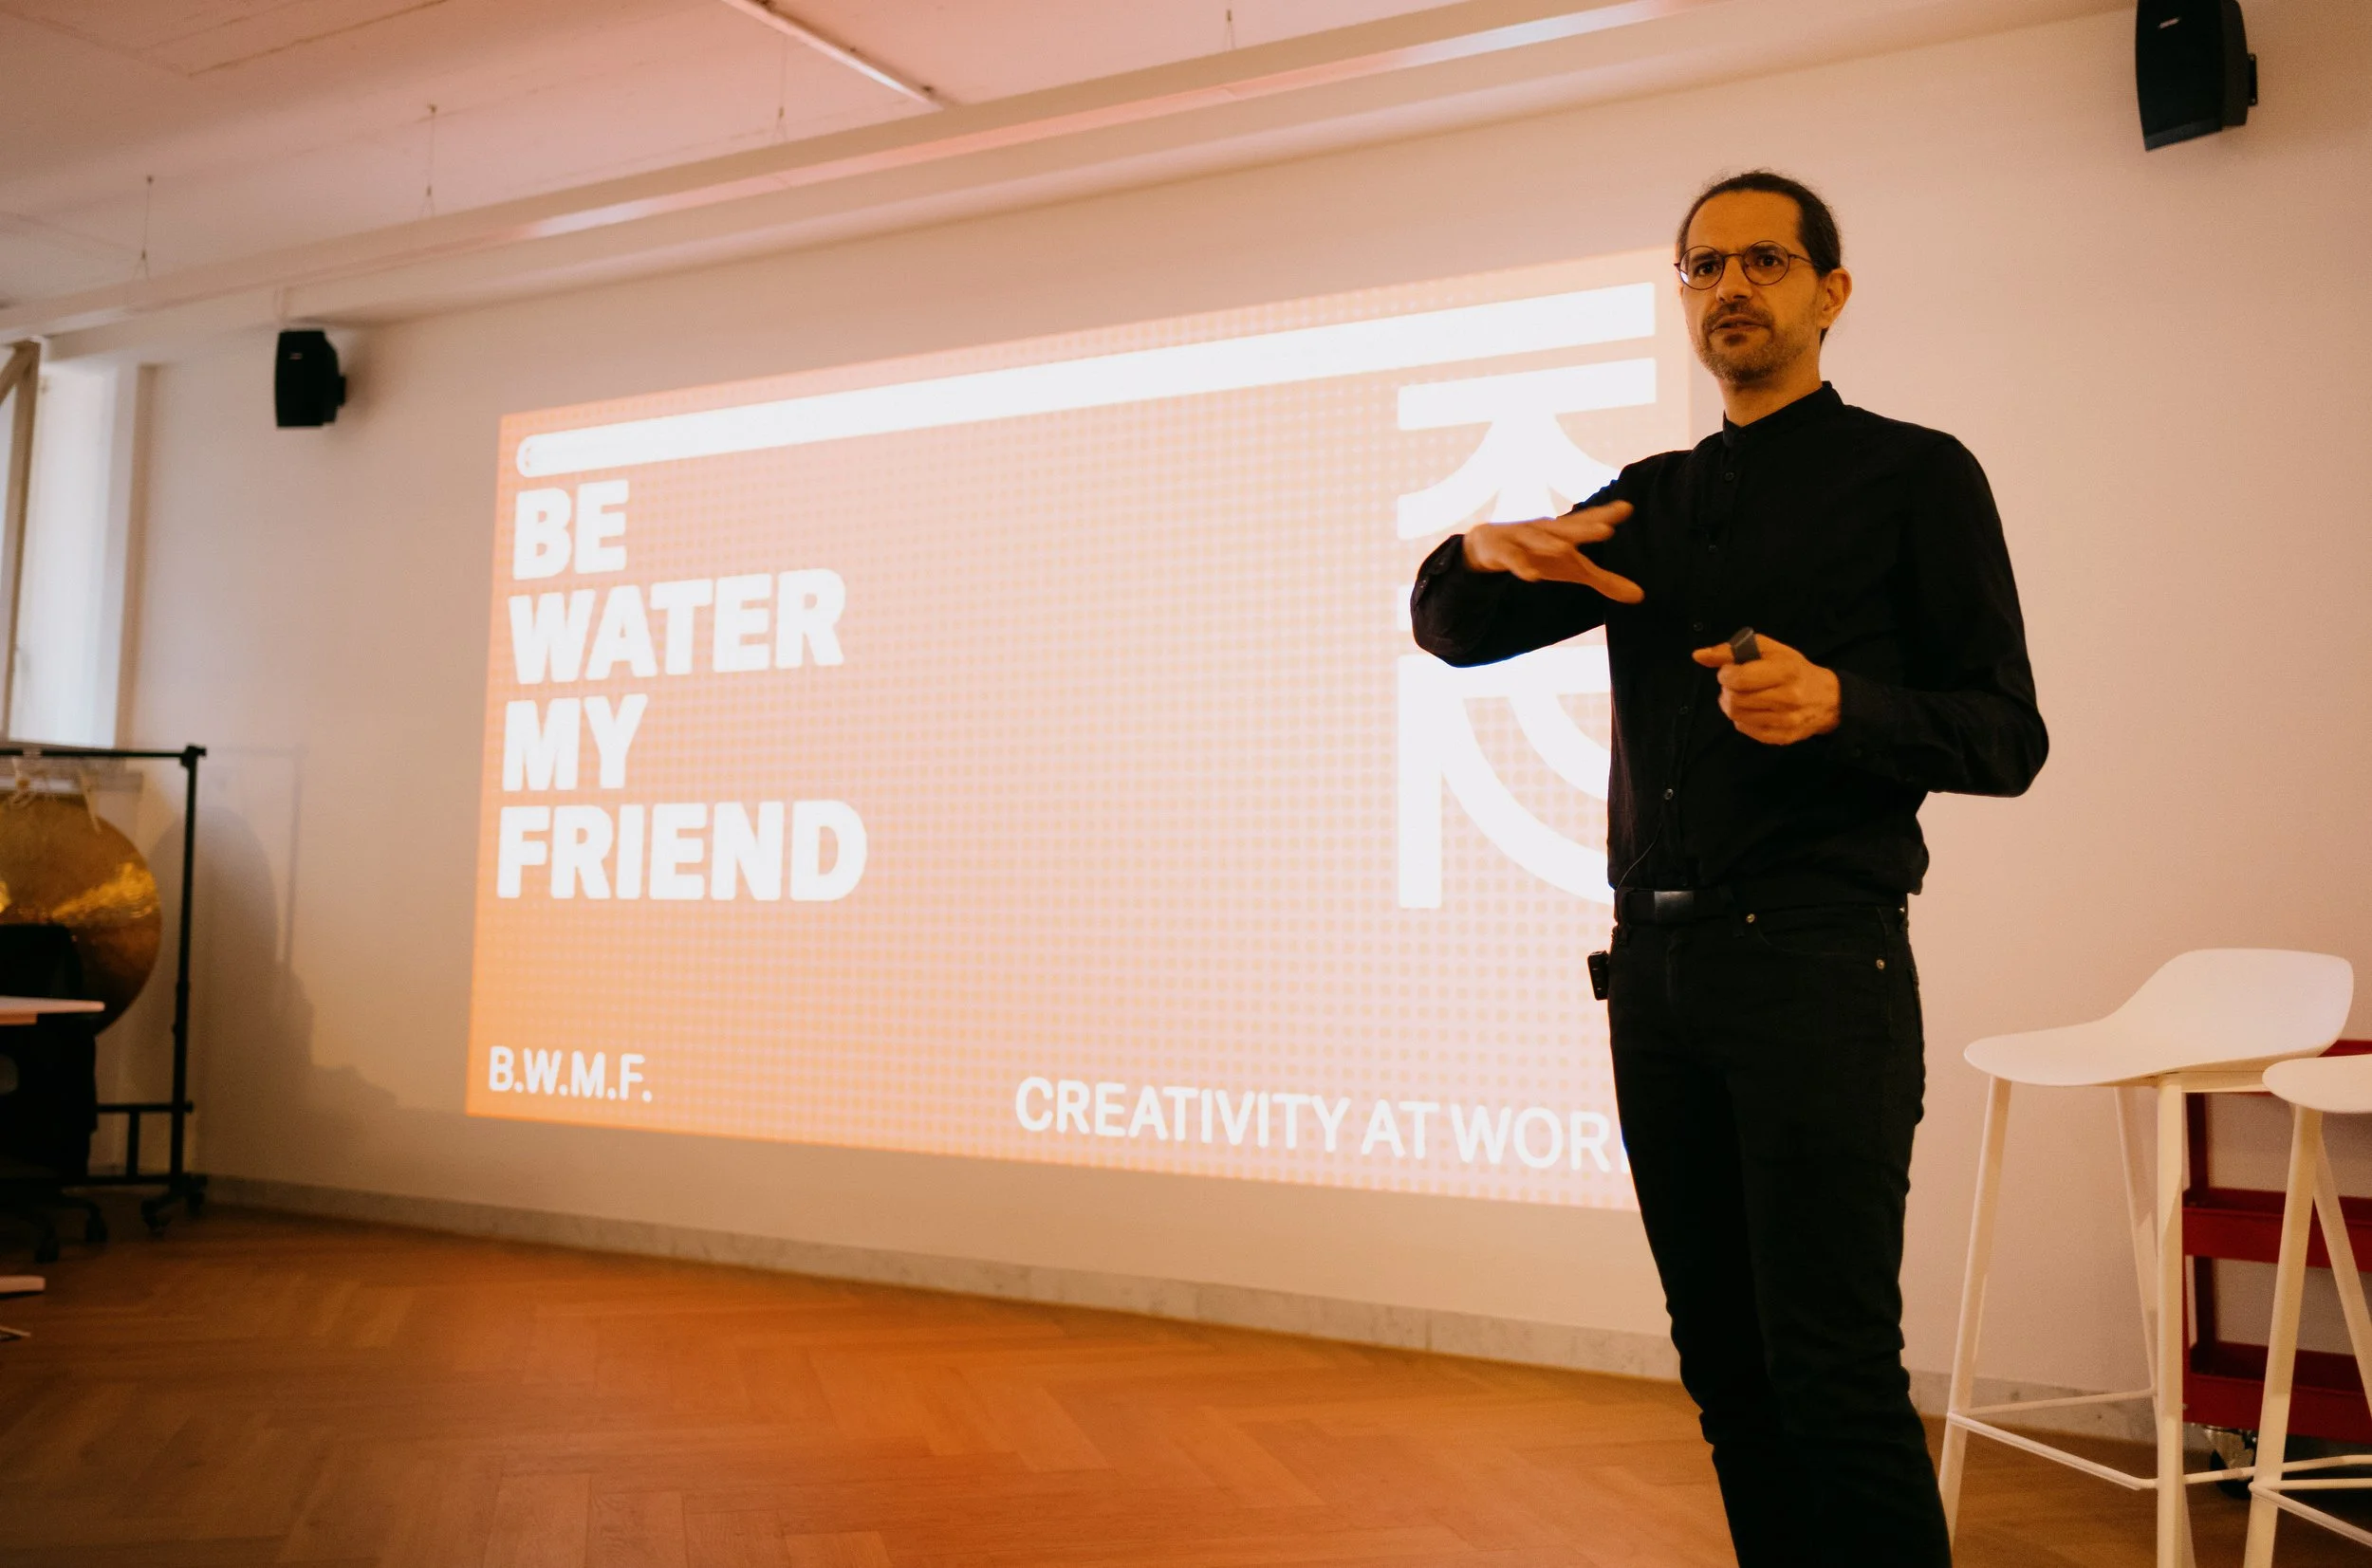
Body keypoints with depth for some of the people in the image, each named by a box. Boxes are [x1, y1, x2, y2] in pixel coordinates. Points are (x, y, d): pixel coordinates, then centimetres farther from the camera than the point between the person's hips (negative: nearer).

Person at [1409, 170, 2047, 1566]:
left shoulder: (1914, 476, 4)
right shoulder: (1651, 500, 19)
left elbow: (2008, 738, -1)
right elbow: (1449, 631, 13)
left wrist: (1839, 704, -20)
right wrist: (1487, 549, -10)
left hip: (1817, 963, -5)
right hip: (1657, 962, 5)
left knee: (1833, 1370, -7)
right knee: (1723, 1361, 11)